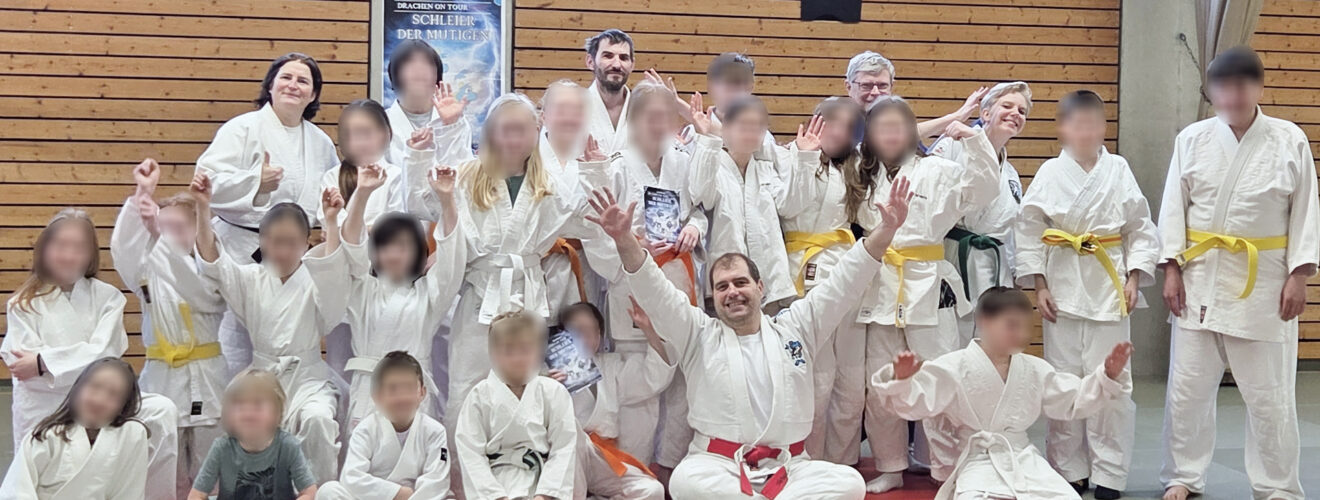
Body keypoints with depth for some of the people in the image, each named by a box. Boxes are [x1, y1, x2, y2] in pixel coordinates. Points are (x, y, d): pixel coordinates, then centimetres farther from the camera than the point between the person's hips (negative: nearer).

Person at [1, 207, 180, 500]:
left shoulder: (107, 297, 4)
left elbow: (104, 353, -11)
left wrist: (45, 362, -18)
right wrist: (84, 358, -17)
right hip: (43, 412, 0)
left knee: (161, 411, -24)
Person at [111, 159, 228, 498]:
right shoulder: (148, 271, 6)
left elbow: (195, 289, -27)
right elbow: (123, 248, -11)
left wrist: (158, 233, -35)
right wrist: (142, 193, -19)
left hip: (206, 380, -3)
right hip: (161, 378, 4)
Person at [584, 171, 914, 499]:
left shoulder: (796, 327, 13)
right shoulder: (698, 335, 8)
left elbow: (846, 281, 7)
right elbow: (654, 292, -4)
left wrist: (886, 229, -4)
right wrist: (624, 239, -19)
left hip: (787, 467, 2)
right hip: (718, 465, -2)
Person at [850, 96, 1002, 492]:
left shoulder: (936, 170, 0)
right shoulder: (864, 177, 13)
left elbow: (983, 190, -9)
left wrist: (973, 140, -20)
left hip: (928, 286, -4)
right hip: (880, 288, 4)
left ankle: (948, 470, 5)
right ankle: (890, 468, 22)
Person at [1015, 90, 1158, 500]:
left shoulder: (1119, 170, 2)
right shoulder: (1050, 174, 0)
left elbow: (1141, 229, 6)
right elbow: (1029, 232, 2)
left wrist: (1134, 277, -1)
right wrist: (1039, 286, -1)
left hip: (1109, 287, 0)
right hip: (1063, 288, 0)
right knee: (1063, 382, 5)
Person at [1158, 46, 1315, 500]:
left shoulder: (1290, 141, -2)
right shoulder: (1192, 139, 1)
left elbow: (1305, 212, 0)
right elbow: (1174, 207, 3)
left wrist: (1299, 276, -6)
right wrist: (1171, 269, -2)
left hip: (1264, 283, -1)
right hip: (1201, 277, 2)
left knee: (1269, 394, 5)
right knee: (1187, 387, 7)